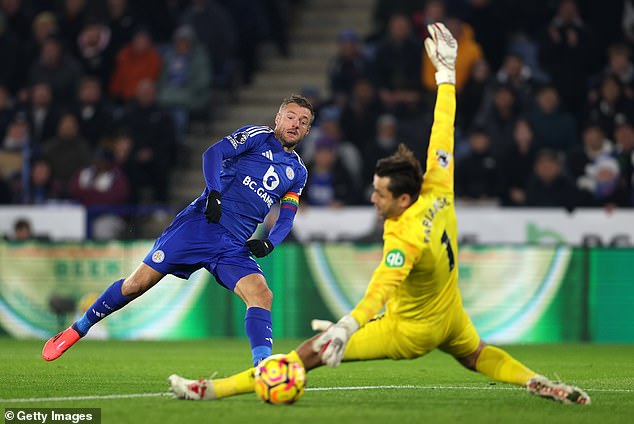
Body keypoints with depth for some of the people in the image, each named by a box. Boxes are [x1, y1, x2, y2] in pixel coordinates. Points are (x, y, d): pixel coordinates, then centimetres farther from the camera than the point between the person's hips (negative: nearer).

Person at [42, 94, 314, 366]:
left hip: (234, 246, 4)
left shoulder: (297, 172, 19)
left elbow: (286, 218, 18)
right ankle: (77, 330, 10)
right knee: (138, 283, -6)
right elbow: (213, 153, -8)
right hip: (200, 223, -4)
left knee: (262, 295, -21)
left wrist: (269, 243, -3)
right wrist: (214, 193, -23)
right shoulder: (257, 137, 5)